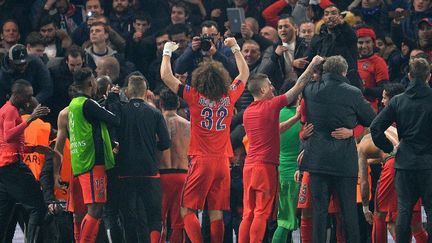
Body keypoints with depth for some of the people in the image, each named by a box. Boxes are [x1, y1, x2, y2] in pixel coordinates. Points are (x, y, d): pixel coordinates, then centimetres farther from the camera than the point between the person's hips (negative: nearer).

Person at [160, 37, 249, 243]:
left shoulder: (195, 96, -5)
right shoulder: (229, 97, 4)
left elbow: (166, 76, -1)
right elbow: (244, 73, 23)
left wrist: (167, 52, 14)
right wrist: (235, 48, 33)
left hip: (202, 161, -4)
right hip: (223, 162, 4)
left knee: (187, 210, -1)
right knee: (216, 214, 4)